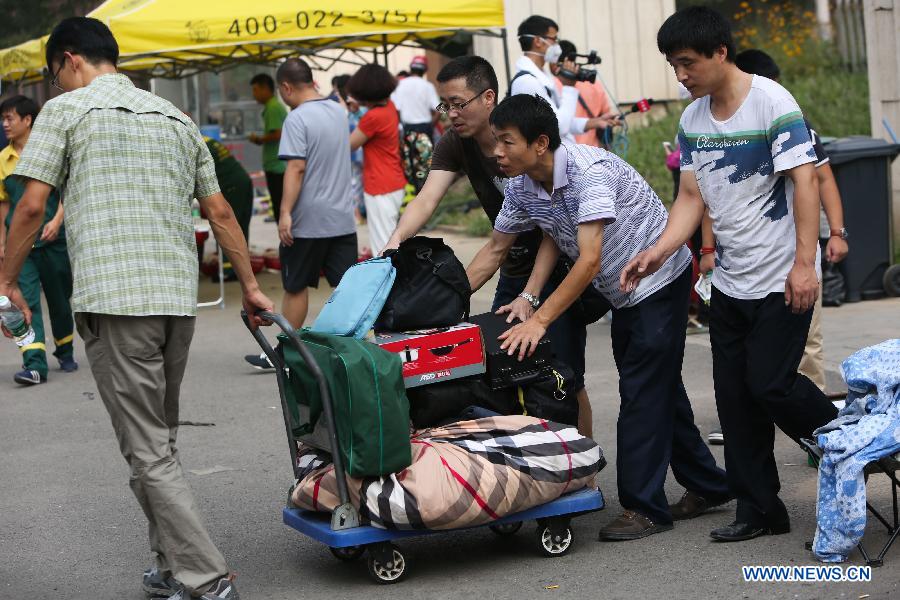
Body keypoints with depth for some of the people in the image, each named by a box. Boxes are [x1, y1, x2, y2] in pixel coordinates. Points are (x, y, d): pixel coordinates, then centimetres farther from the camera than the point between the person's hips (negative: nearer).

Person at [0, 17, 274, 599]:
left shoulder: (65, 110, 3)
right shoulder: (177, 118, 19)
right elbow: (221, 212, 18)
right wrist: (251, 287, 24)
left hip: (112, 299, -6)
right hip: (179, 297, 7)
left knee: (149, 453, -4)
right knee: (160, 439, 17)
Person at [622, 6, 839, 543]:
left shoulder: (772, 103, -13)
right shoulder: (692, 121, 7)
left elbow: (805, 179, -17)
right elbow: (692, 197, 9)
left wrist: (804, 262, -22)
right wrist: (658, 252, -7)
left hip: (782, 279, -7)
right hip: (729, 281, 7)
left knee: (770, 384, -10)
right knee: (734, 396, 7)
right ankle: (759, 509, 17)